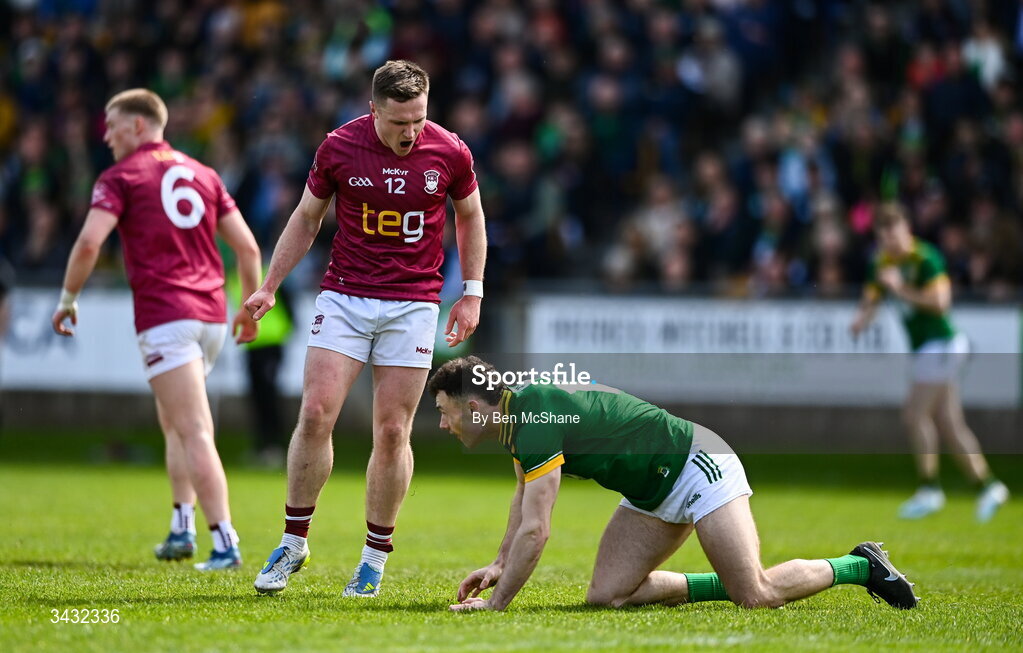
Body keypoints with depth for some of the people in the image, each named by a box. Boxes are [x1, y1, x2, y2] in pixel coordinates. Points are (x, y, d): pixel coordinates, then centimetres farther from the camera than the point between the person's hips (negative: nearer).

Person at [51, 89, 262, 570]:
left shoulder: (121, 176, 0)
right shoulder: (203, 174, 17)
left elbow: (89, 242, -13)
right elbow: (248, 246, 13)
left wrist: (68, 299, -1)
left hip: (164, 315, -6)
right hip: (210, 314, 6)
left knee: (195, 434, -11)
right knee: (173, 422, 23)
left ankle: (225, 543, -17)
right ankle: (182, 528, 17)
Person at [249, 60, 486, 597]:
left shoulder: (450, 153, -6)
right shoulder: (338, 148, -6)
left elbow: (470, 216, 11)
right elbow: (307, 218, 8)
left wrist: (471, 293, 7)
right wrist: (269, 286, 5)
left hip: (413, 304, 0)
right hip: (344, 296, 0)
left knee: (392, 431, -2)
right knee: (315, 415, -10)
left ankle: (375, 556, 10)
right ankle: (293, 542, 2)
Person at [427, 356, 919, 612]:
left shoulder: (536, 420, -26)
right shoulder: (515, 411, 5)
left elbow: (535, 530, -29)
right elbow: (524, 496, 25)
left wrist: (495, 604, -22)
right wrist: (501, 564, 17)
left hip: (695, 465, -10)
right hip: (654, 493, 10)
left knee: (758, 595, -19)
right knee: (607, 594, -1)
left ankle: (861, 566, 3)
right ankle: (730, 584, 10)